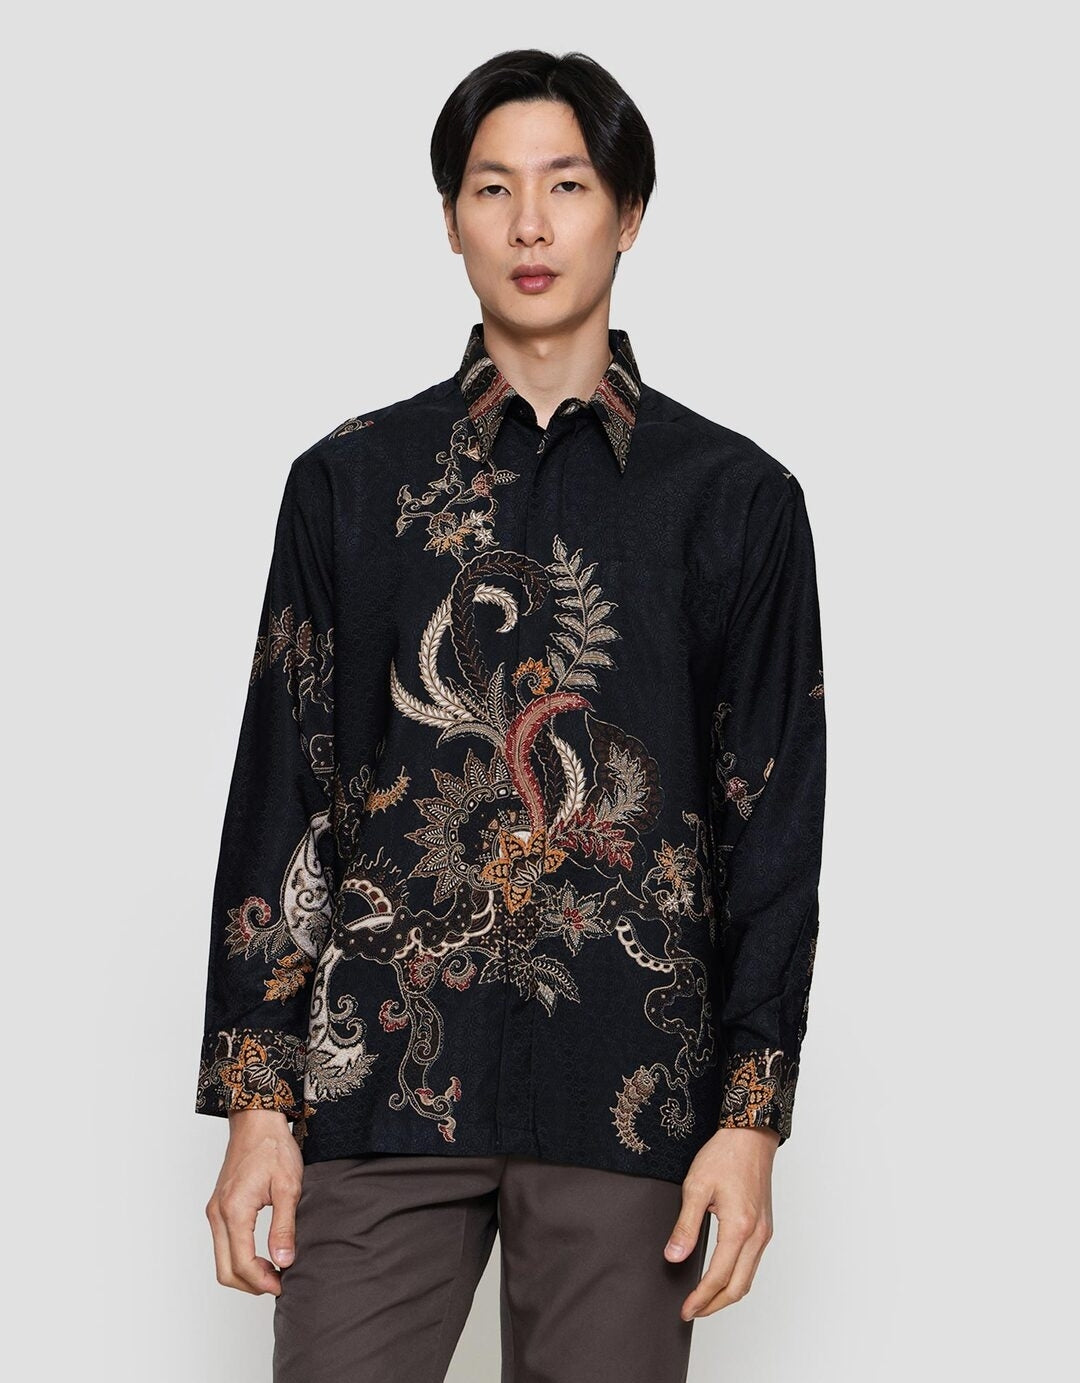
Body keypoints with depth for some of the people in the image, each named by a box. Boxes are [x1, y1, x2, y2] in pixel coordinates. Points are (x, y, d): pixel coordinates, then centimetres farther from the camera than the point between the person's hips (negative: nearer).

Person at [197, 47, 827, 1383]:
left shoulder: (734, 498, 6)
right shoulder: (351, 481, 8)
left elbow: (774, 821, 5)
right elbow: (278, 790, 7)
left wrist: (751, 1117, -1)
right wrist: (256, 1099, 2)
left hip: (629, 1093, 0)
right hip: (380, 1074, 1)